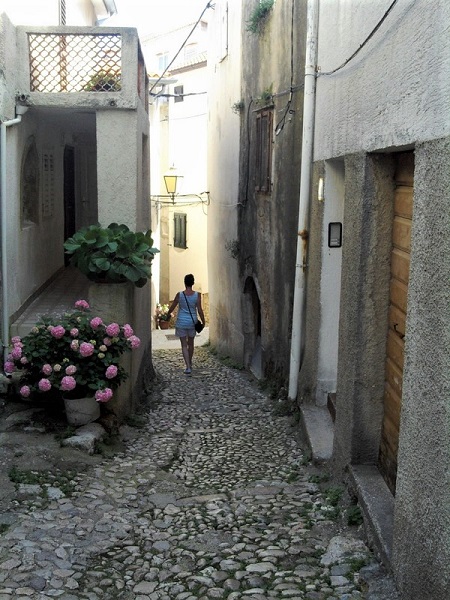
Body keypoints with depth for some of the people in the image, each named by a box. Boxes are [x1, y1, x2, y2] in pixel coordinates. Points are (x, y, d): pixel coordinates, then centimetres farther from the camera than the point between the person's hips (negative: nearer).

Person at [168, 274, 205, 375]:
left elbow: (172, 307, 5)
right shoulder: (197, 295, -8)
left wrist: (168, 314, 25)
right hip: (192, 322, 1)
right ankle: (190, 364, 36)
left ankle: (188, 367, -9)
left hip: (181, 322, -1)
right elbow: (199, 310, -8)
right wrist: (203, 322, 4)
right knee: (191, 344, 20)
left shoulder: (179, 295, -7)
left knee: (184, 345, 2)